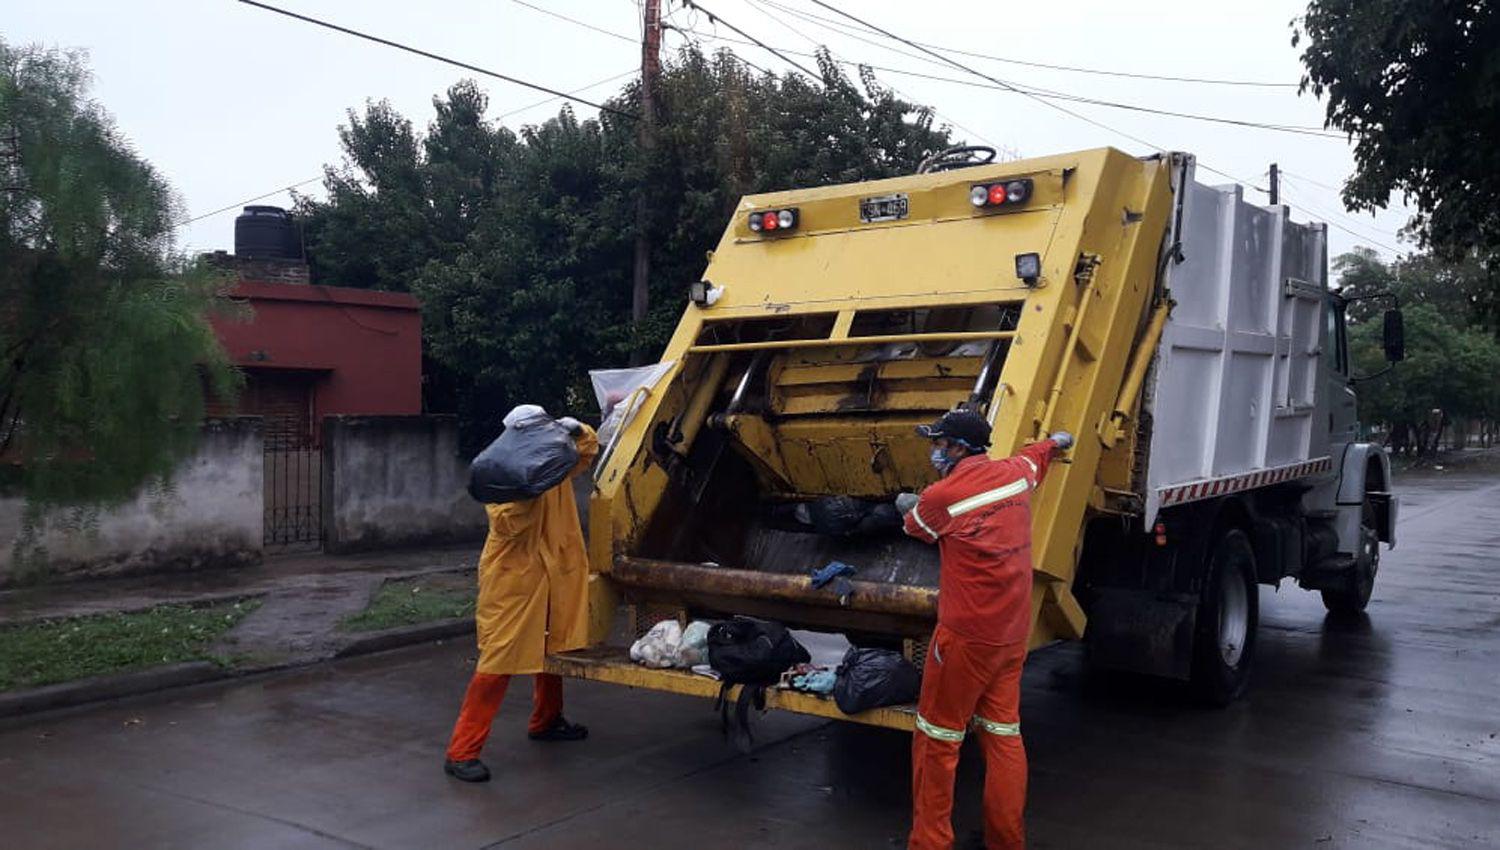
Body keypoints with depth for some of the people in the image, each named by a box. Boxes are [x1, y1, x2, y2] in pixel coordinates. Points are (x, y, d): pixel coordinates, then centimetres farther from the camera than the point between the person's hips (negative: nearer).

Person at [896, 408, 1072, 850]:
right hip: (1013, 632, 7)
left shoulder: (940, 497, -15)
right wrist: (1059, 440, 50)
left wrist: (909, 504, 31)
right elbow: (1037, 453, 28)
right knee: (1003, 733, 14)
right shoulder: (1014, 473, 3)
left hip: (966, 634, -7)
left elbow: (916, 526, 8)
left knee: (937, 737, 4)